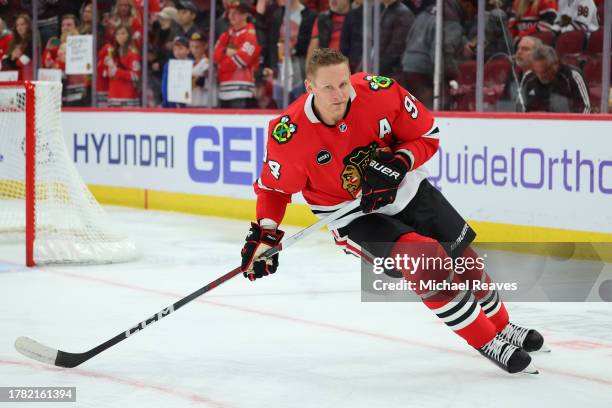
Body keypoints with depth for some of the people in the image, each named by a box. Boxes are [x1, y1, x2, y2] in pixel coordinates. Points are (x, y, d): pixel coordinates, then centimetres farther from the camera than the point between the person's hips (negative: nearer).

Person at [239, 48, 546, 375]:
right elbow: (274, 188, -7)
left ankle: (501, 326, 38)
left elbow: (427, 136, -8)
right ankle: (486, 342, -9)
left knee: (462, 258, 10)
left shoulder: (380, 93, -22)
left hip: (405, 190, 3)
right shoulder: (289, 134, -26)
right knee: (424, 259, -25)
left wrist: (398, 162, -25)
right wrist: (265, 234, -18)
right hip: (352, 216, -3)